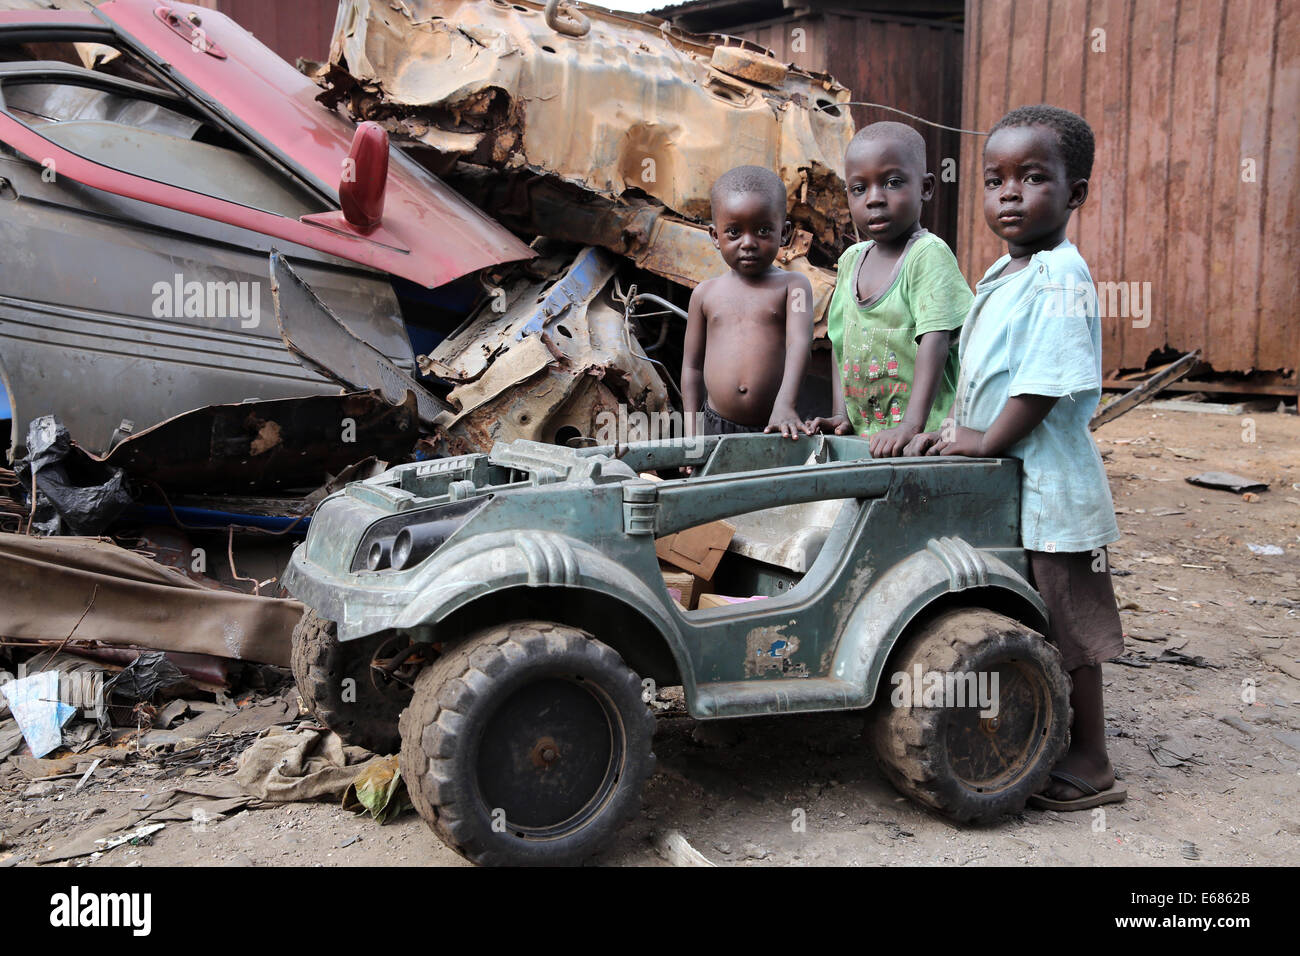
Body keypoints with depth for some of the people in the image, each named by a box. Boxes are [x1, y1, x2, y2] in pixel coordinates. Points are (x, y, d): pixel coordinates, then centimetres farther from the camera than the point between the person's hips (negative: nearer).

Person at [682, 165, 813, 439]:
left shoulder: (793, 285, 2)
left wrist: (784, 405, -27)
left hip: (775, 427, -2)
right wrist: (692, 434, 8)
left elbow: (799, 344, -12)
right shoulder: (706, 294, 8)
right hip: (716, 428, 2)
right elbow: (692, 365, 12)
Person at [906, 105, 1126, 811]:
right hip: (999, 487, 9)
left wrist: (984, 442, -18)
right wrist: (951, 431, 9)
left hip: (1047, 486, -9)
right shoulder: (999, 277, 12)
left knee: (1067, 627, 2)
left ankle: (1090, 764, 15)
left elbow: (1046, 383, -23)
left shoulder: (1060, 276, -17)